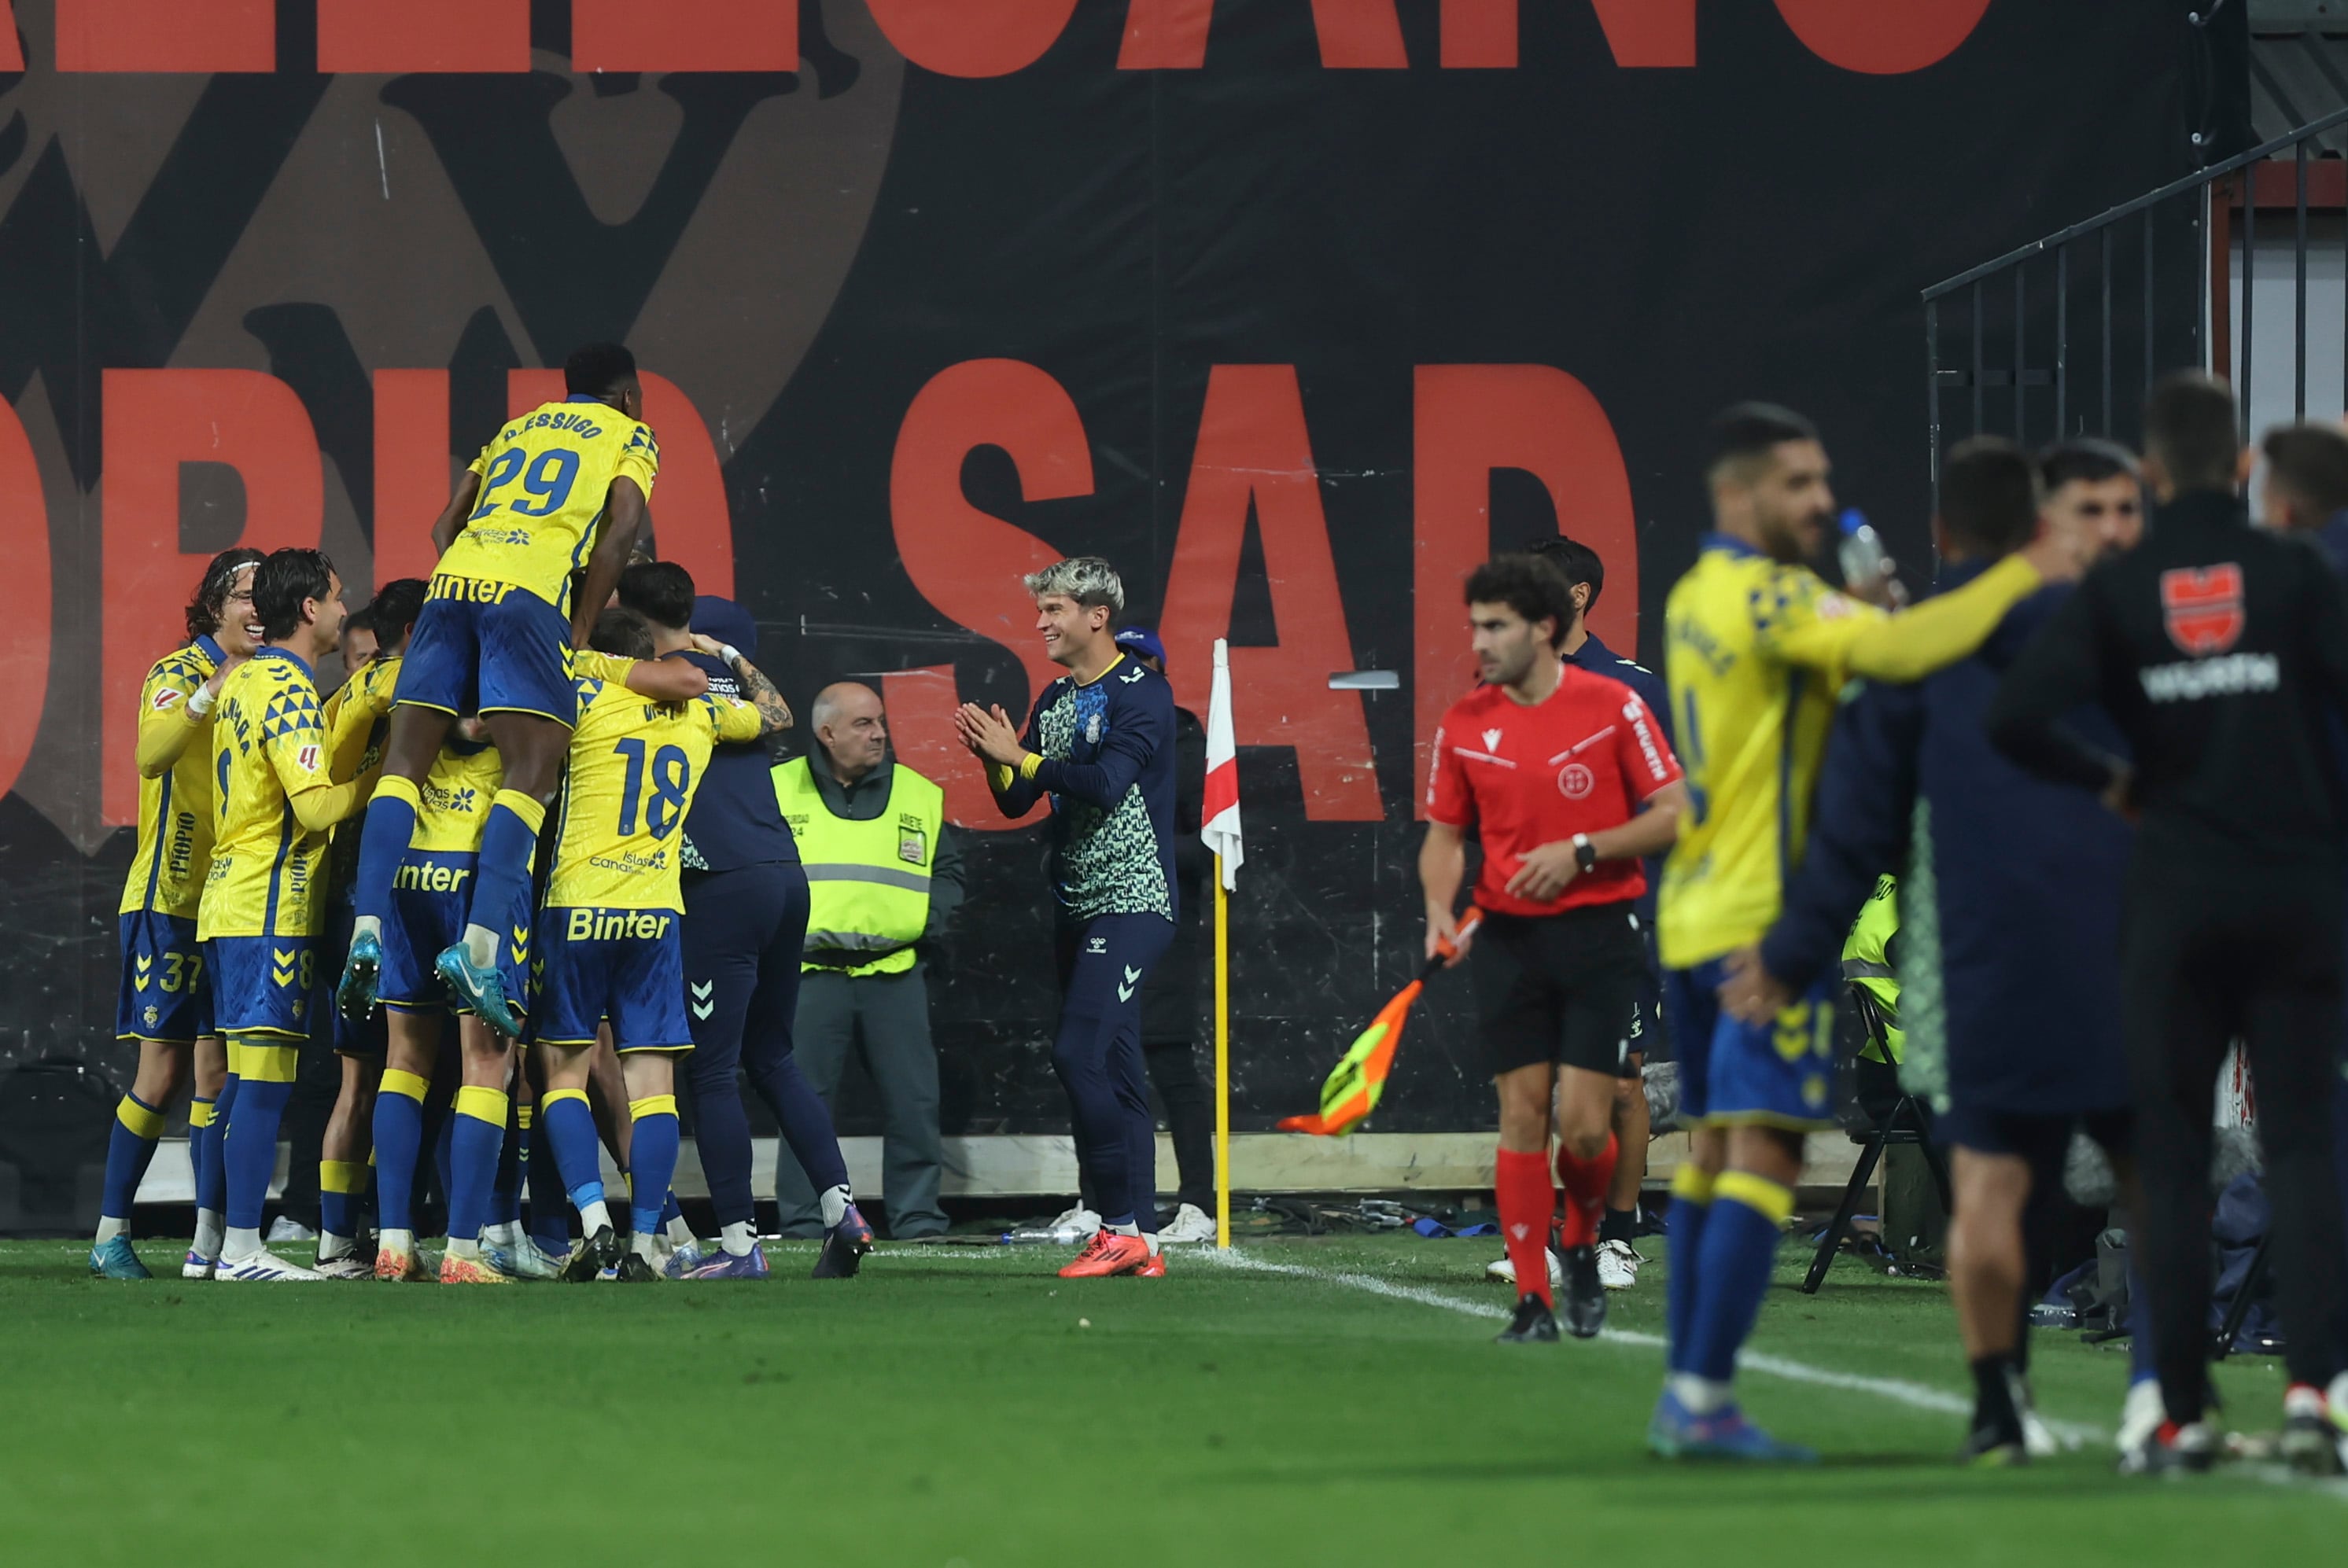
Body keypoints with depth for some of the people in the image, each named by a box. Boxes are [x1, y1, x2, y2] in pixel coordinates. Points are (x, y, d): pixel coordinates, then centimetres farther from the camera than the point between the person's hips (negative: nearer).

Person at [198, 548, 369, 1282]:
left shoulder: (244, 679, 16)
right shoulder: (286, 687, -13)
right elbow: (316, 805, -21)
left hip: (230, 897, 10)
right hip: (270, 910, -10)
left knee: (243, 1076, 11)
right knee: (265, 1076, -10)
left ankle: (212, 1245, 13)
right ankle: (242, 1249, -12)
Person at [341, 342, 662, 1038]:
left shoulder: (514, 431, 33)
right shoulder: (630, 438, 19)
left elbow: (446, 526, 26)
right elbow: (621, 529, 2)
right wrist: (582, 628, 3)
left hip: (454, 579, 5)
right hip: (529, 591, -5)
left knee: (404, 762, 3)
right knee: (532, 772, -7)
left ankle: (367, 927, -14)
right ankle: (480, 942, -25)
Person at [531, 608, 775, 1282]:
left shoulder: (587, 692, -2)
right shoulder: (699, 712, 11)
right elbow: (775, 715, 30)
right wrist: (727, 657, 43)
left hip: (577, 905, -3)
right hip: (658, 915, 3)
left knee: (566, 1070, 5)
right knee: (652, 1080, 3)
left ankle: (595, 1225, -12)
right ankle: (643, 1246, -2)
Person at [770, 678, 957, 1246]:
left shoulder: (919, 795, 12)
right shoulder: (779, 789, 6)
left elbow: (948, 872, 19)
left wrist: (928, 920, 2)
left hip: (896, 970, 2)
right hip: (811, 971, -2)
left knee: (912, 1100, -1)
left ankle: (917, 1216, 7)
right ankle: (801, 1219, 4)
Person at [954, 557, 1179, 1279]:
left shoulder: (1141, 691, -9)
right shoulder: (1055, 699, 16)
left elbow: (1106, 783, -22)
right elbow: (1016, 802, 15)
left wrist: (1020, 756, -17)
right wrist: (993, 758, -5)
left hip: (1132, 901, -8)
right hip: (1077, 907, 8)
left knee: (1081, 1054, -18)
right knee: (1112, 1070, 6)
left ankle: (1123, 1225, -15)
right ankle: (1139, 1240, 7)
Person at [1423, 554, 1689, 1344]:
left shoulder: (1612, 707, -6)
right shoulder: (1464, 724, 4)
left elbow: (1674, 813, -4)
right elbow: (1445, 834, 12)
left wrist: (1581, 851, -15)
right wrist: (1440, 908, -7)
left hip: (1598, 931, -3)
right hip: (1508, 937, 3)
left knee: (1583, 1124, -8)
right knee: (1522, 1115, -2)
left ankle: (1582, 1248, 22)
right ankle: (1533, 1301, 3)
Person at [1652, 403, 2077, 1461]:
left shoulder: (1694, 597, 14)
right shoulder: (1767, 597, -14)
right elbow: (1898, 651, -28)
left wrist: (1862, 607, -1)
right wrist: (2020, 577, -21)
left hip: (1692, 916, 9)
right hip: (1762, 920, -9)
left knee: (1713, 1152, 12)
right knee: (1764, 1154, -10)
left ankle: (1685, 1396, 12)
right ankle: (1703, 1400, -14)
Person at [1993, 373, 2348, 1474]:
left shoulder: (2114, 591, -2)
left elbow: (2015, 721, -12)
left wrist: (2112, 782, 5)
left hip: (2174, 898, 1)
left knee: (2173, 1157, 8)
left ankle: (2182, 1414, 8)